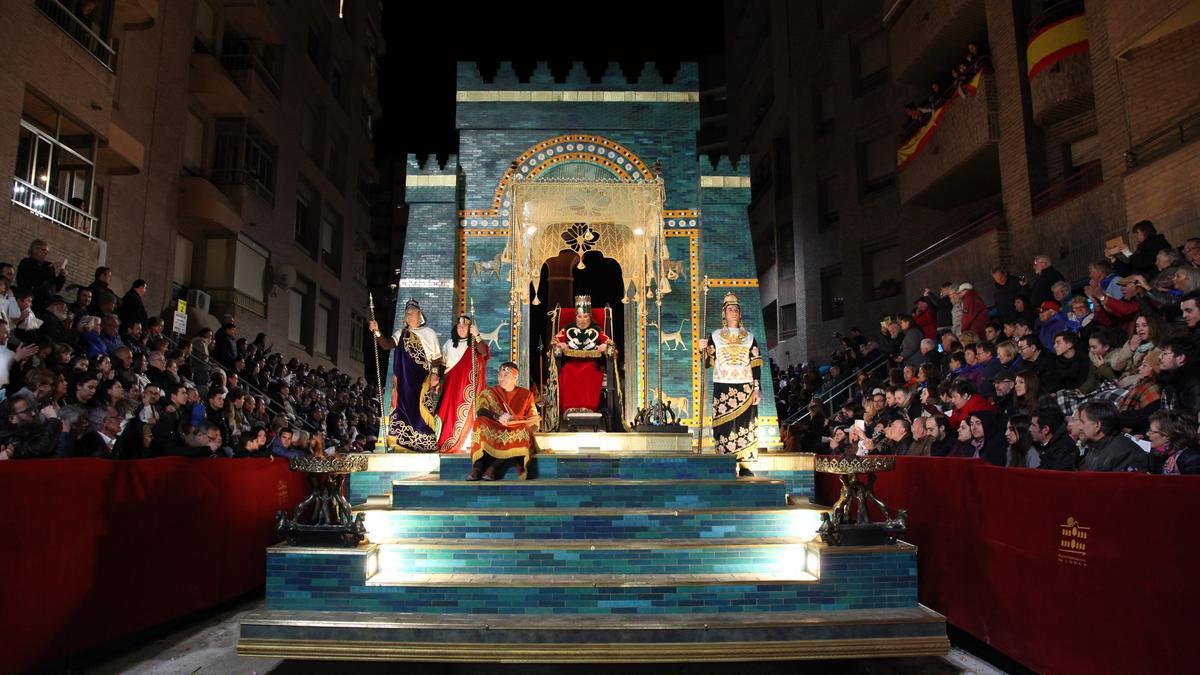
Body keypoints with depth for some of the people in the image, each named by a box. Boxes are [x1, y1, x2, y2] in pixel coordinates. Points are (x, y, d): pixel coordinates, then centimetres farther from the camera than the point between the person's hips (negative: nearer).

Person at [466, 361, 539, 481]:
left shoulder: (526, 394, 18)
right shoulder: (488, 393, 16)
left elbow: (534, 419, 10)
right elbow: (480, 412, -3)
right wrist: (497, 417, -24)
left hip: (517, 432, 0)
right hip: (492, 432, 0)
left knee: (525, 431, -32)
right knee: (481, 422, -28)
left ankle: (494, 466, -41)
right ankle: (477, 467, -41)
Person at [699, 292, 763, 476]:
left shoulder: (749, 337, 12)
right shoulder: (715, 336, 9)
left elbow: (756, 365, 8)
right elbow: (708, 363, 3)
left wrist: (756, 389, -1)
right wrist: (704, 350, -17)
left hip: (745, 389, 1)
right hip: (723, 389, -1)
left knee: (745, 426, -3)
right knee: (725, 427, -5)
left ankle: (745, 466, 2)